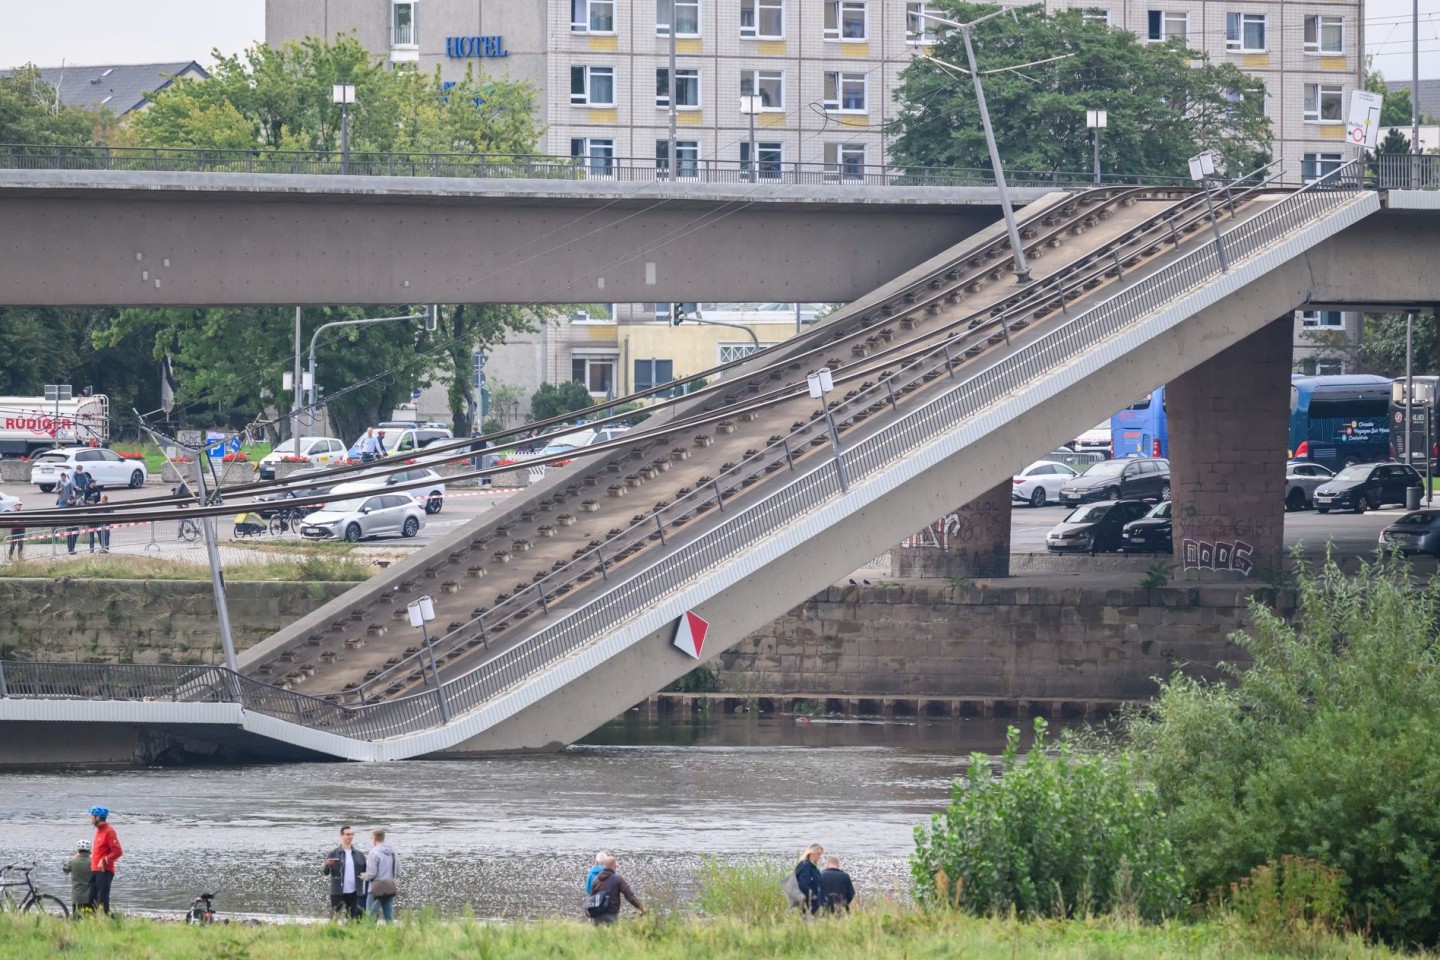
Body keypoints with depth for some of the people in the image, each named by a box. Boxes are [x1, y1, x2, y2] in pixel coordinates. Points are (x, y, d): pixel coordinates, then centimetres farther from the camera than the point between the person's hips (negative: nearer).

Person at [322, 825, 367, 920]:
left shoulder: (359, 855, 9)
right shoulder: (333, 854, 1)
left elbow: (365, 872, 13)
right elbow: (325, 873, -5)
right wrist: (327, 865, -25)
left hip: (353, 894, 3)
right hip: (338, 893, -3)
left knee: (352, 919, 3)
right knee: (335, 919, -5)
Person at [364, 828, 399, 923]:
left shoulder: (374, 853, -12)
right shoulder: (393, 853, 8)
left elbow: (371, 873, -15)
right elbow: (398, 872, 11)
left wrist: (364, 877, 5)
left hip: (377, 888, -6)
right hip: (390, 888, 6)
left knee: (371, 915, -3)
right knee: (389, 916, 9)